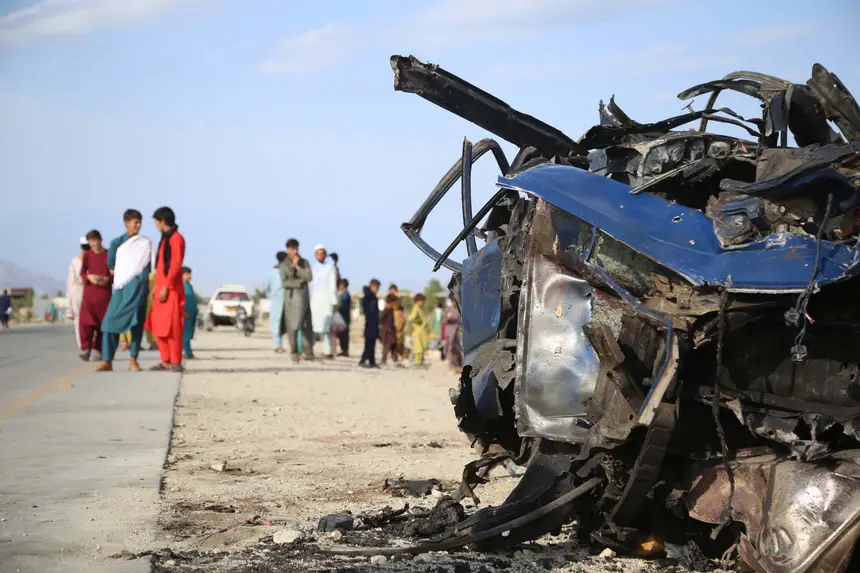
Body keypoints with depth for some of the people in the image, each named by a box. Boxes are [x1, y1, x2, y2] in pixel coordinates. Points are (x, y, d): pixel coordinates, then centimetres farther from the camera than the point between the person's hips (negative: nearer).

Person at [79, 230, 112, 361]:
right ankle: (85, 348, -2)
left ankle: (97, 350, 9)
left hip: (104, 292, 0)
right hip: (89, 291, 0)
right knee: (86, 321, -12)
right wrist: (89, 277, -13)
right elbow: (82, 273, 8)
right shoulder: (87, 255, 6)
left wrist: (107, 279, -15)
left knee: (102, 322, 0)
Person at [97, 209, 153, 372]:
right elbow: (111, 267, 17)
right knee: (110, 320, -8)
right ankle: (107, 361, -7)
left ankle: (133, 360, -1)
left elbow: (148, 267, 6)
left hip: (138, 286, -1)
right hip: (121, 287, 1)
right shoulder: (116, 242, 10)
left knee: (137, 322, -5)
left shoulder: (146, 243, 7)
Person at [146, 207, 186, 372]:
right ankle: (166, 361, 14)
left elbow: (176, 265, -17)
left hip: (171, 290, -9)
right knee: (158, 326, 9)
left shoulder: (176, 238, -10)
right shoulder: (165, 239, 17)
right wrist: (156, 287, 17)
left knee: (172, 327, -8)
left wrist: (166, 287, -20)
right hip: (161, 288, 9)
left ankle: (176, 363, -5)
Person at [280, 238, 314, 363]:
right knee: (292, 326, -7)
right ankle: (294, 352, 2)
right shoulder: (283, 265, 1)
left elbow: (310, 277, -9)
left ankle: (308, 352, 10)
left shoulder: (304, 262, 6)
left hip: (303, 297, 2)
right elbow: (284, 283, -8)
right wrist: (299, 282, -11)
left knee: (306, 326, 2)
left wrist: (297, 267, -11)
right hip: (290, 297, -2)